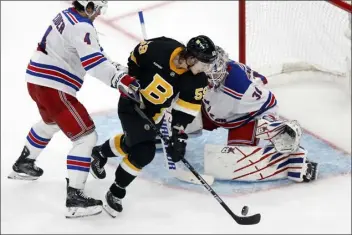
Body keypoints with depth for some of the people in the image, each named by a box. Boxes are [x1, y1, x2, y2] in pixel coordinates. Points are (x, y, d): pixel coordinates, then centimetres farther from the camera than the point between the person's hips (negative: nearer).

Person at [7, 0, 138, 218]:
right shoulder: (82, 27, -19)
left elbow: (92, 53, 17)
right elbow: (94, 62, -32)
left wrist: (118, 73, 9)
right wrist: (120, 79, -39)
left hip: (38, 80, 10)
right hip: (52, 87, -10)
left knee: (51, 122, 38)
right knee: (86, 136, -9)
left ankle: (23, 164, 55)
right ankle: (75, 198, -14)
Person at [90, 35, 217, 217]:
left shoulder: (197, 80, -20)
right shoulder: (159, 50, -30)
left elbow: (185, 110, -16)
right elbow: (136, 54, -10)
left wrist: (179, 136, -23)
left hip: (154, 112, 5)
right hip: (132, 101, -5)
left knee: (133, 143, 21)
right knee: (144, 151, -14)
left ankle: (100, 153, 53)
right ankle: (115, 192, 5)